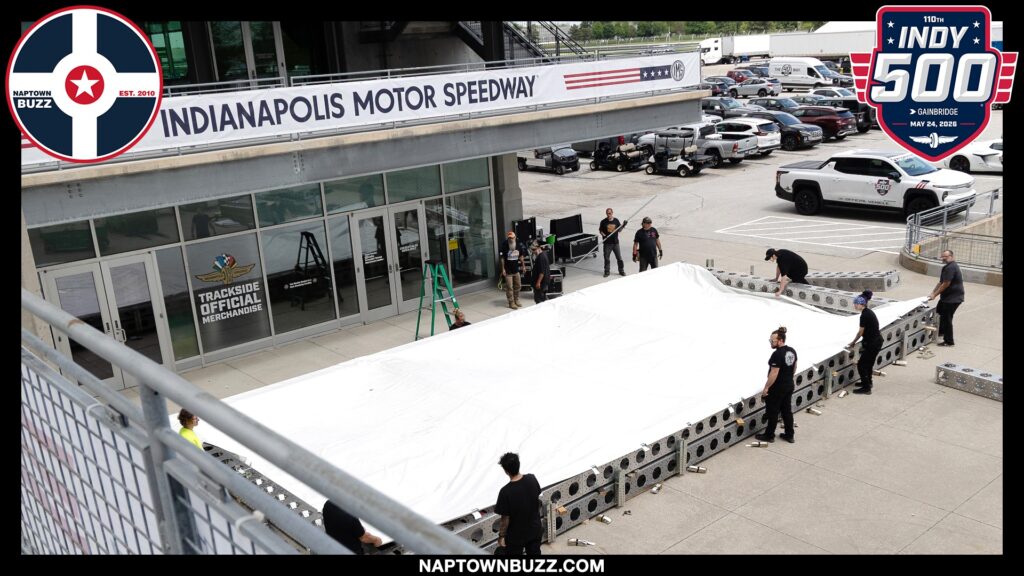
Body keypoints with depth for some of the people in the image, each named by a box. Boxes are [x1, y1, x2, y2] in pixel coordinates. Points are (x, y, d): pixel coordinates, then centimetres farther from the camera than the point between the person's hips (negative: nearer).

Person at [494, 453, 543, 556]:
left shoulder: (506, 492, -31)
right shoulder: (532, 479, -16)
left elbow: (505, 519, -21)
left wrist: (501, 536, -5)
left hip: (515, 536, -4)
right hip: (534, 529, 4)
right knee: (535, 553, 25)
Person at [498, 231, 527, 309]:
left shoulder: (519, 245, -3)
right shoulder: (504, 246, -16)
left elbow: (521, 256, 11)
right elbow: (502, 258, -13)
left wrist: (522, 265, 12)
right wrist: (503, 269, -16)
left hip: (516, 269, 6)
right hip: (508, 271, -6)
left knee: (518, 286, 17)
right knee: (509, 287, -1)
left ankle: (516, 300, 34)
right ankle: (511, 303, 10)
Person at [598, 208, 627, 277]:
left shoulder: (616, 220, 1)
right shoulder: (603, 222, -5)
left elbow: (619, 229, 10)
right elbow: (600, 230, 4)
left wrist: (623, 225, -8)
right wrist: (603, 235, -15)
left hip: (615, 242, 1)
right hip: (607, 243, -1)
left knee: (619, 257, 7)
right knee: (606, 258, 5)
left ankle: (621, 271, 20)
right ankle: (607, 271, 19)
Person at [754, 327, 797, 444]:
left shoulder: (777, 354, -26)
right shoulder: (792, 351, 2)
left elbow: (774, 374, -25)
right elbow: (794, 368, 14)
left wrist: (766, 388, -17)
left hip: (777, 388, -8)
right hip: (789, 386, 8)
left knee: (773, 412, 6)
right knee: (787, 410, 17)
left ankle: (769, 436, 18)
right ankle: (789, 435, 25)